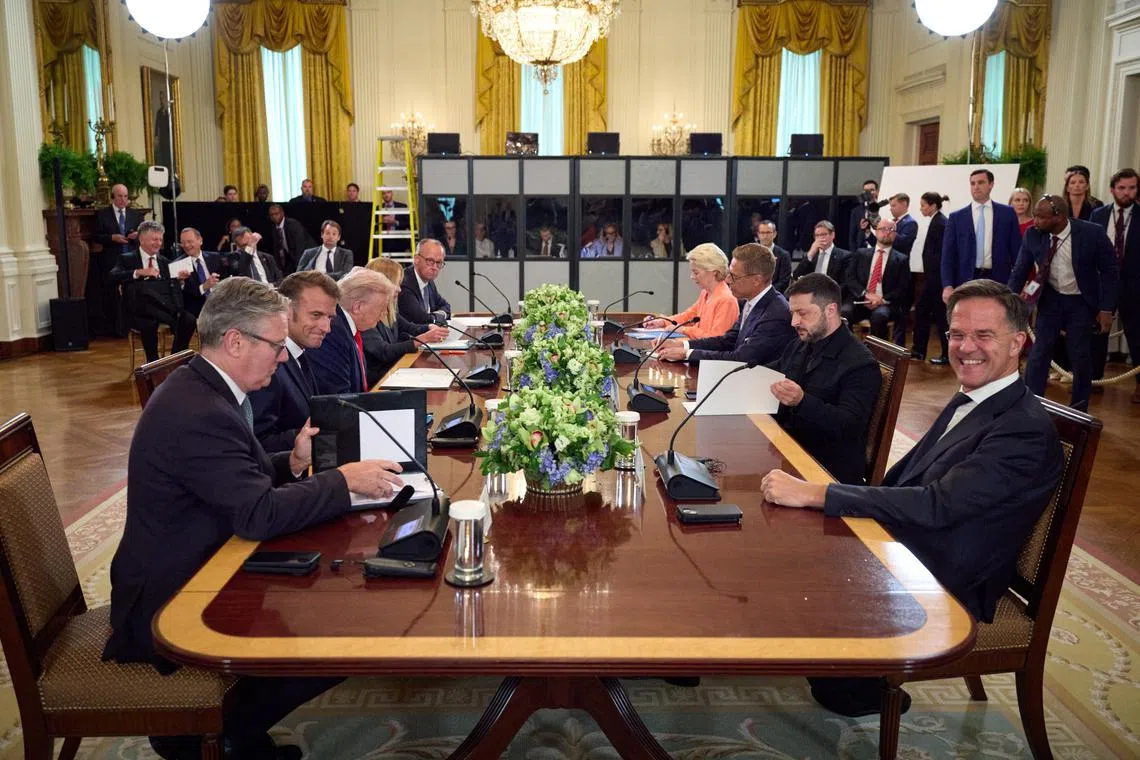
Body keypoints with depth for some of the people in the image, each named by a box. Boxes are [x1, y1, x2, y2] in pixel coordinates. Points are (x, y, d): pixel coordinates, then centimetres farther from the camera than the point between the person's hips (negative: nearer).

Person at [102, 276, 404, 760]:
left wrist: (293, 464, -6)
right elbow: (259, 513, -31)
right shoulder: (199, 413, -28)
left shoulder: (201, 389, 4)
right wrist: (345, 480, -21)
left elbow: (246, 480, 12)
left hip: (186, 572, 10)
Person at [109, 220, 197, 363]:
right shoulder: (126, 259, 14)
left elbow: (173, 288, 15)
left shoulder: (165, 262, 25)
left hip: (166, 306, 3)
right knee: (149, 324, -38)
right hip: (142, 311, -3)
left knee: (188, 320, -27)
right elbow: (113, 277, -7)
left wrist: (181, 279, -7)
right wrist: (139, 272, -20)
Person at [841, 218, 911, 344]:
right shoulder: (861, 254, 16)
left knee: (879, 316, -36)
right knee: (843, 313, -31)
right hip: (860, 300, 1)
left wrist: (883, 300, -13)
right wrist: (866, 294, -11)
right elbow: (850, 278, 5)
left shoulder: (901, 260, 11)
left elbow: (903, 289, 3)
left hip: (884, 303, -1)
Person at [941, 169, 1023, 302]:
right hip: (966, 282, 0)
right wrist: (947, 285, -11)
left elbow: (1016, 250, 8)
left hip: (998, 281, 0)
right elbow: (948, 255, 1)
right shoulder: (956, 217, 6)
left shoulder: (1007, 213, 7)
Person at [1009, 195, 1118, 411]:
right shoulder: (1033, 235, -14)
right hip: (1050, 299, 1)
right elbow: (1019, 272, -4)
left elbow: (1110, 272, -9)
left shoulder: (1092, 234, -20)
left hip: (1081, 303, -1)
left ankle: (1079, 410, 20)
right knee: (1039, 352, -5)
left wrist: (1106, 309, -11)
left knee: (1081, 357, 4)